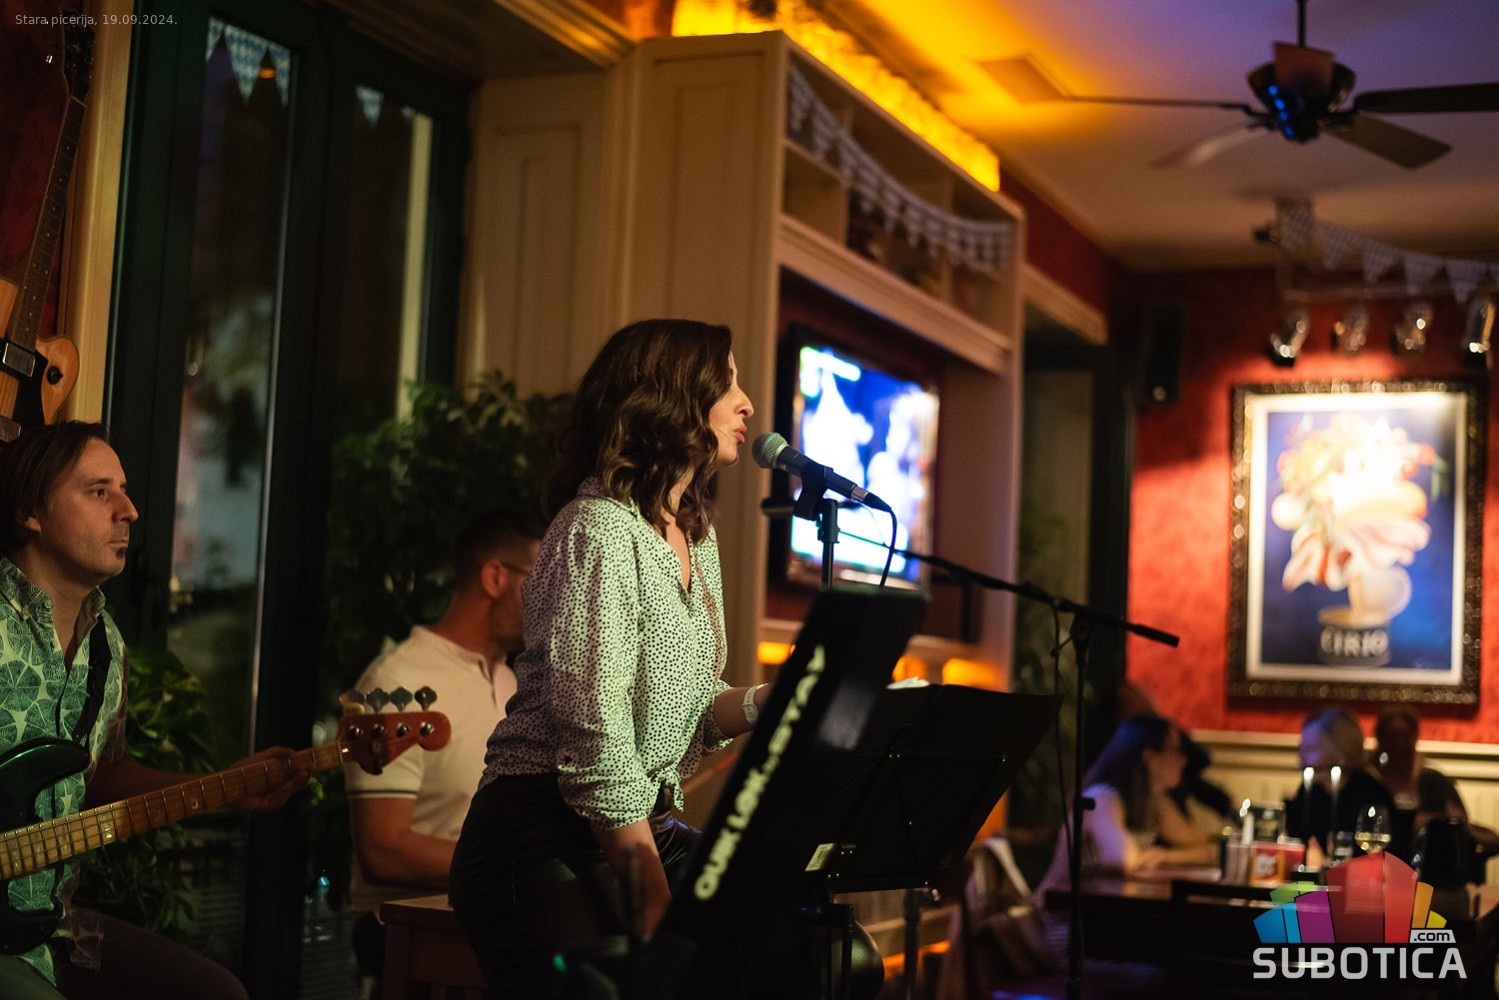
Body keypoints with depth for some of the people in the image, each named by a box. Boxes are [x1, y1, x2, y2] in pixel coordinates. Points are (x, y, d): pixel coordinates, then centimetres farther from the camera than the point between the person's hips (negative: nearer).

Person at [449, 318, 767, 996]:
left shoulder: (697, 539, 14)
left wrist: (772, 701, -4)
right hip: (549, 843, -8)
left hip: (648, 829, 8)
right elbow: (596, 742, -21)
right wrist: (659, 908, -20)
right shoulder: (600, 528, -15)